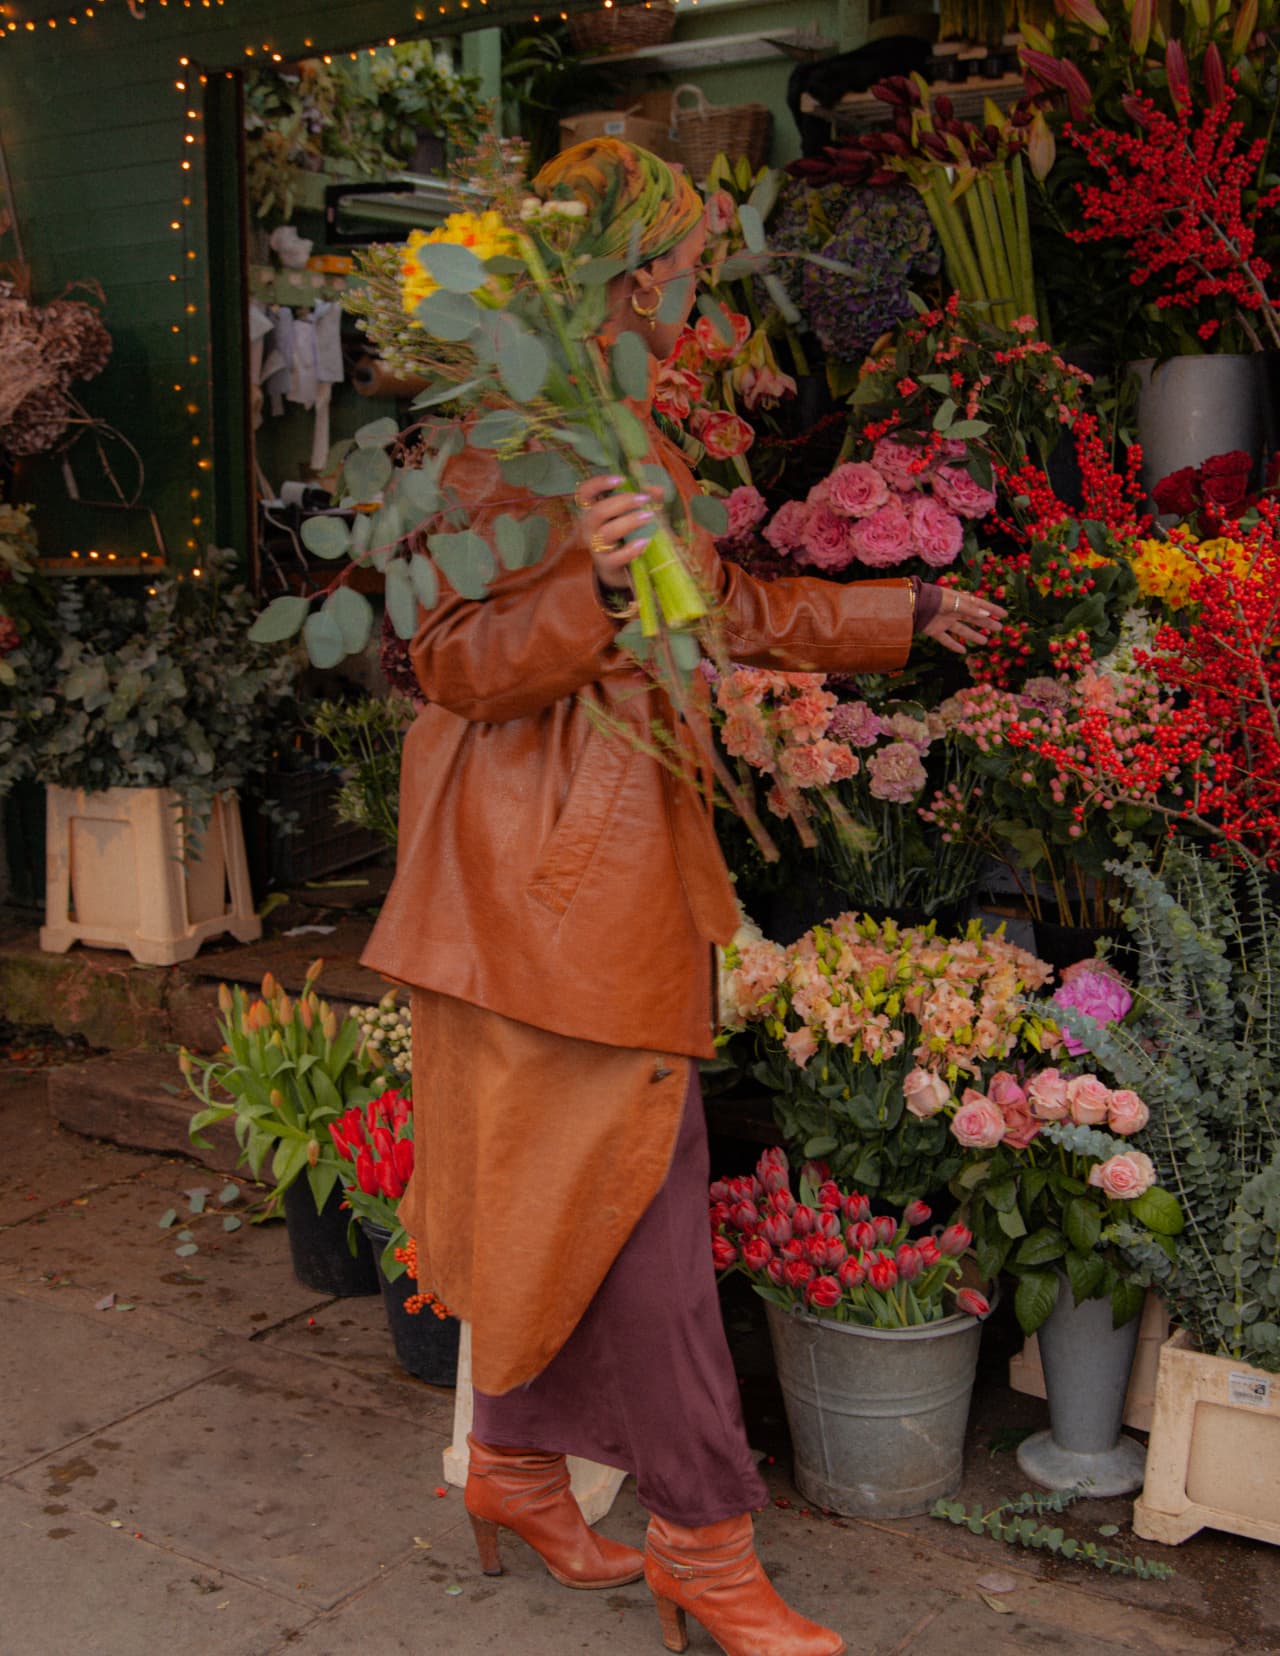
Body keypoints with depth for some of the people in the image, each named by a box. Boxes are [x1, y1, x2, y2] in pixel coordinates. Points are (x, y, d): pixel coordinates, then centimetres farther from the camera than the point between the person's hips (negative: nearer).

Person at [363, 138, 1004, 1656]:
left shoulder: (621, 429, 16)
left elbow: (725, 608, 25)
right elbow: (458, 661, -17)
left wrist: (906, 614, 32)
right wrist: (591, 586, -35)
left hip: (612, 859, 10)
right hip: (556, 863, -10)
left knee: (573, 1196, 16)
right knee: (642, 1192, -3)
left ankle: (517, 1462, 32)